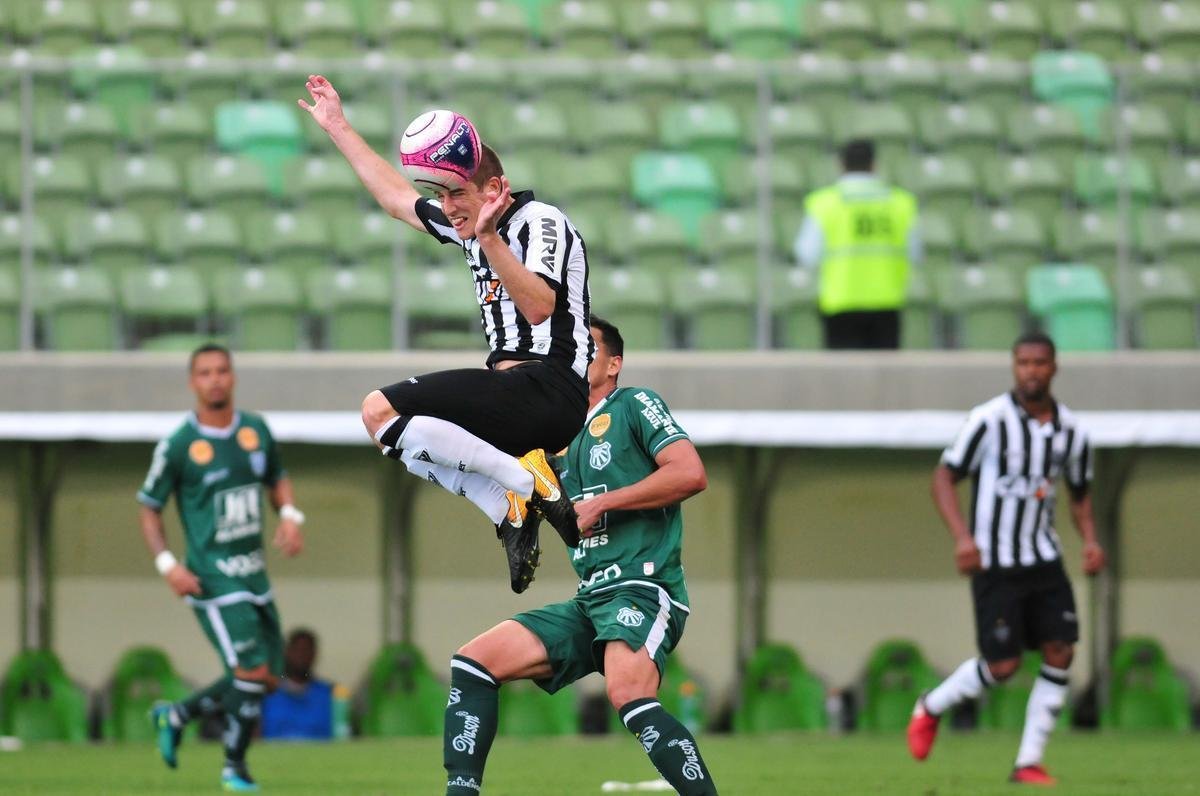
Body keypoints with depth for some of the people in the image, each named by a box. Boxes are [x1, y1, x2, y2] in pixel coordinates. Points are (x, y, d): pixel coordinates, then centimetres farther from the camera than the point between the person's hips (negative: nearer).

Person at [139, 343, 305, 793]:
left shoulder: (257, 430, 6)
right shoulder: (177, 447, -9)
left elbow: (277, 481, 22)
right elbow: (149, 509, -1)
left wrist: (290, 516, 1)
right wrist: (167, 565, -14)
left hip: (254, 573, 7)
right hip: (213, 579, -7)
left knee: (264, 680, 8)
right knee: (252, 672, -14)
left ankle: (176, 717, 27)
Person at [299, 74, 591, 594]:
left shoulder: (540, 221, -8)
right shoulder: (469, 227, 19)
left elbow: (539, 307, -24)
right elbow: (397, 197, 32)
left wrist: (490, 241, -29)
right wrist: (338, 128, 34)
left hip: (548, 389, -10)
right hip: (516, 392, 10)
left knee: (382, 410, -16)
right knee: (393, 430, 20)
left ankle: (526, 483, -18)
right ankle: (511, 512, -2)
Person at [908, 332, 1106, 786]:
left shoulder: (1071, 432, 3)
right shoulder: (989, 420, -12)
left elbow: (1079, 494, 18)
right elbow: (944, 477, -8)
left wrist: (1090, 540, -1)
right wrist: (962, 536, -22)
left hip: (1043, 559, 5)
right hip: (995, 562, -5)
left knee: (1060, 653, -8)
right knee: (1003, 666, -6)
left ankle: (1029, 762, 1)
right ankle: (931, 709, 22)